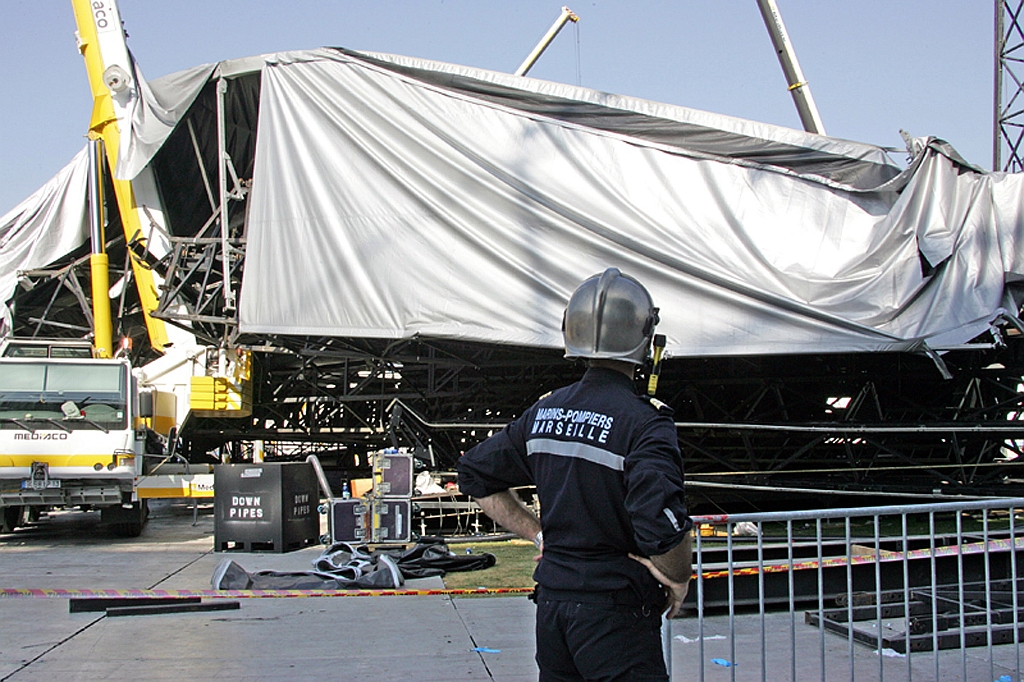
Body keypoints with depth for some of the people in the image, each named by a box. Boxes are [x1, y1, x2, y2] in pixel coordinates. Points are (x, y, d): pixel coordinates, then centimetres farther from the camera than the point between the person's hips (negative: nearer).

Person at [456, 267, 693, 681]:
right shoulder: (643, 421, -16)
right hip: (615, 614, -6)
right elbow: (662, 523, -29)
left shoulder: (545, 411, 4)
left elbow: (475, 474, 15)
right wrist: (678, 580, -10)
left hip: (551, 603, 7)